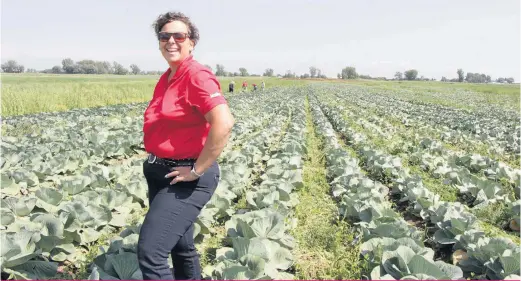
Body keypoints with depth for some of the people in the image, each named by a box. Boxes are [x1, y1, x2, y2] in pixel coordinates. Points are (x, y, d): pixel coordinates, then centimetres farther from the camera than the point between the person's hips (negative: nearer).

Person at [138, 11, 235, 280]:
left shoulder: (197, 75, -16)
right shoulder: (165, 78, 11)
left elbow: (224, 124, -29)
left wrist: (197, 170, -22)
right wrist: (154, 162, 14)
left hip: (186, 179, -9)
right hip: (160, 174, 9)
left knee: (150, 252, -12)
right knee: (181, 246, 20)